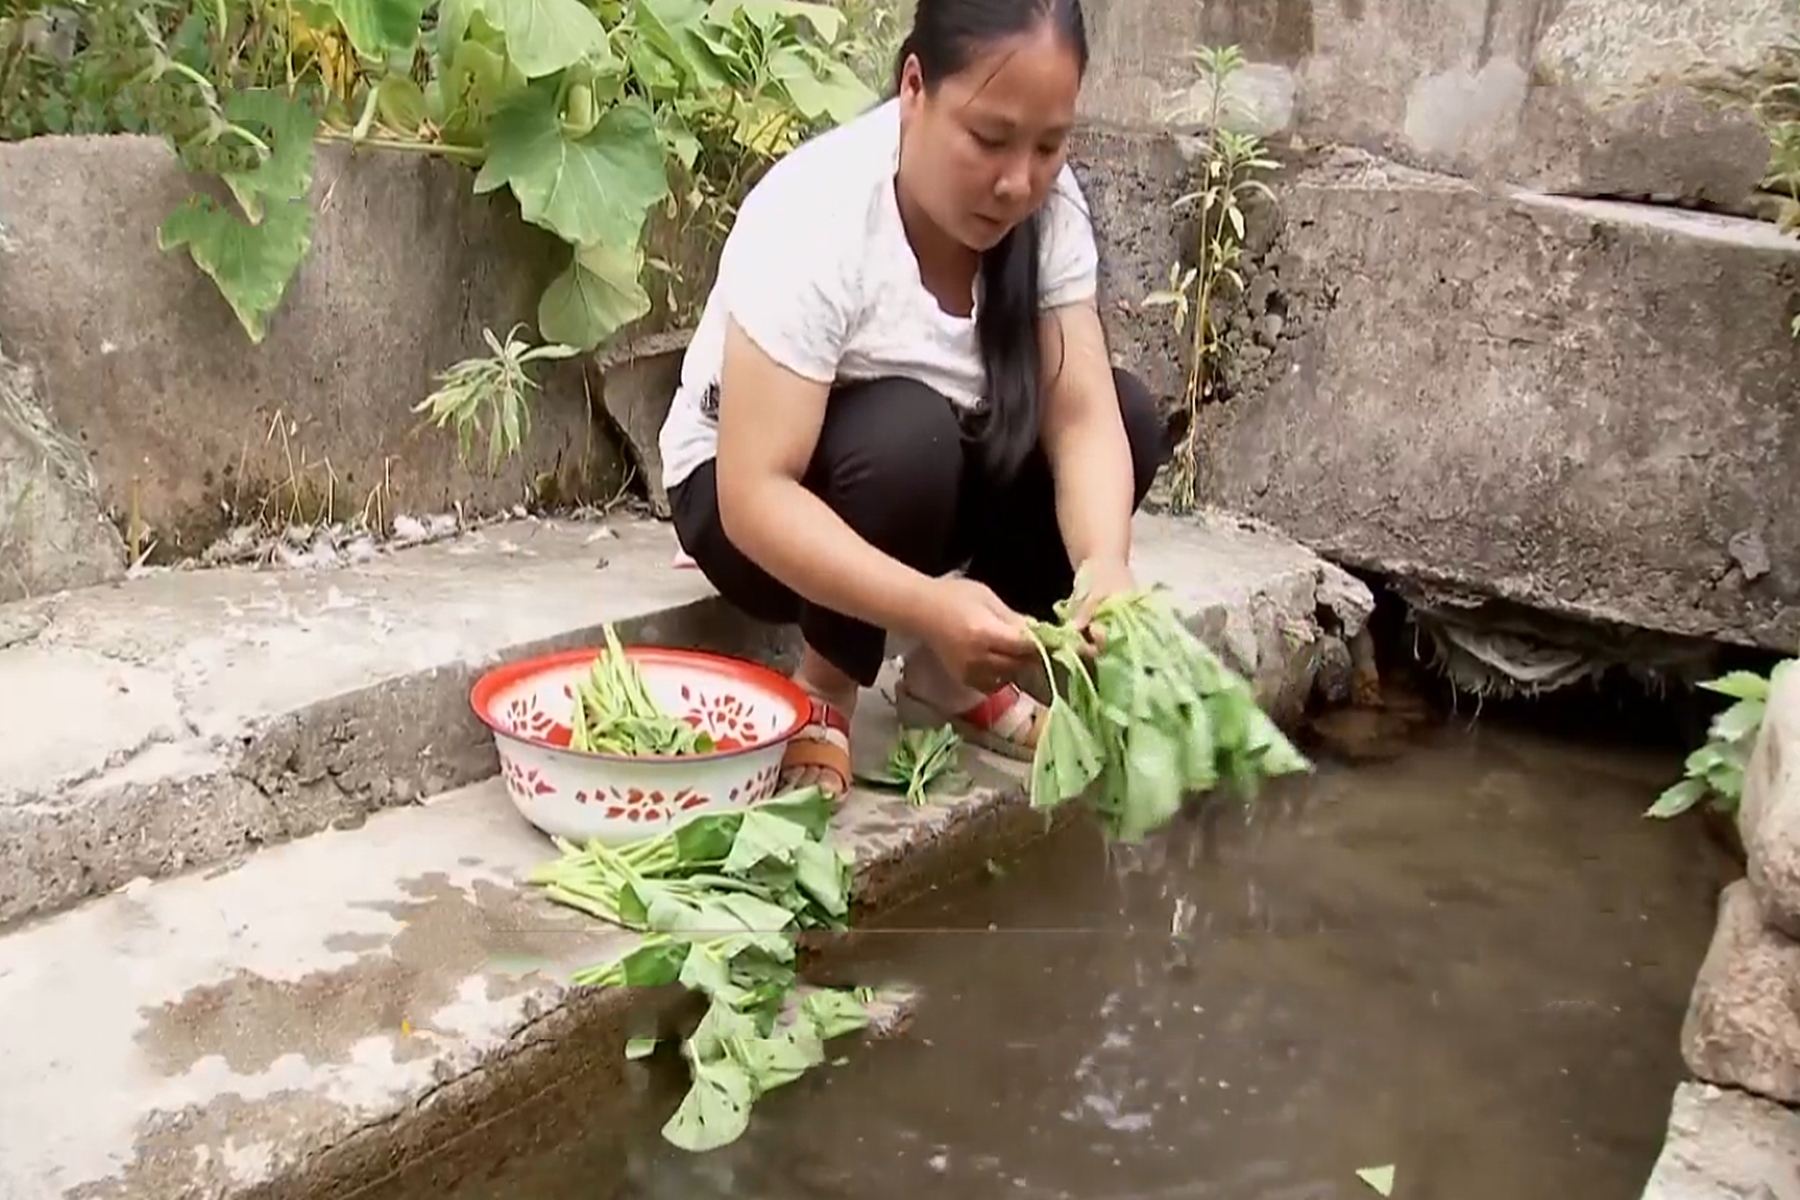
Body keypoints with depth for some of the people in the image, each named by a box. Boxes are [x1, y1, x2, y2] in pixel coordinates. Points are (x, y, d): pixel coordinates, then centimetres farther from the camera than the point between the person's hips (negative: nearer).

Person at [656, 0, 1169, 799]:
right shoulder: (816, 218, -32)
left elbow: (1083, 418, -20)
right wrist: (930, 607, -49)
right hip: (753, 501, -6)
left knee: (1129, 417, -14)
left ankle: (951, 682, 2)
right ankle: (821, 695, -10)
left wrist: (1104, 565, -40)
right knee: (906, 438, -35)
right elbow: (754, 497, -36)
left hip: (935, 474, 6)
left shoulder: (1048, 202, -15)